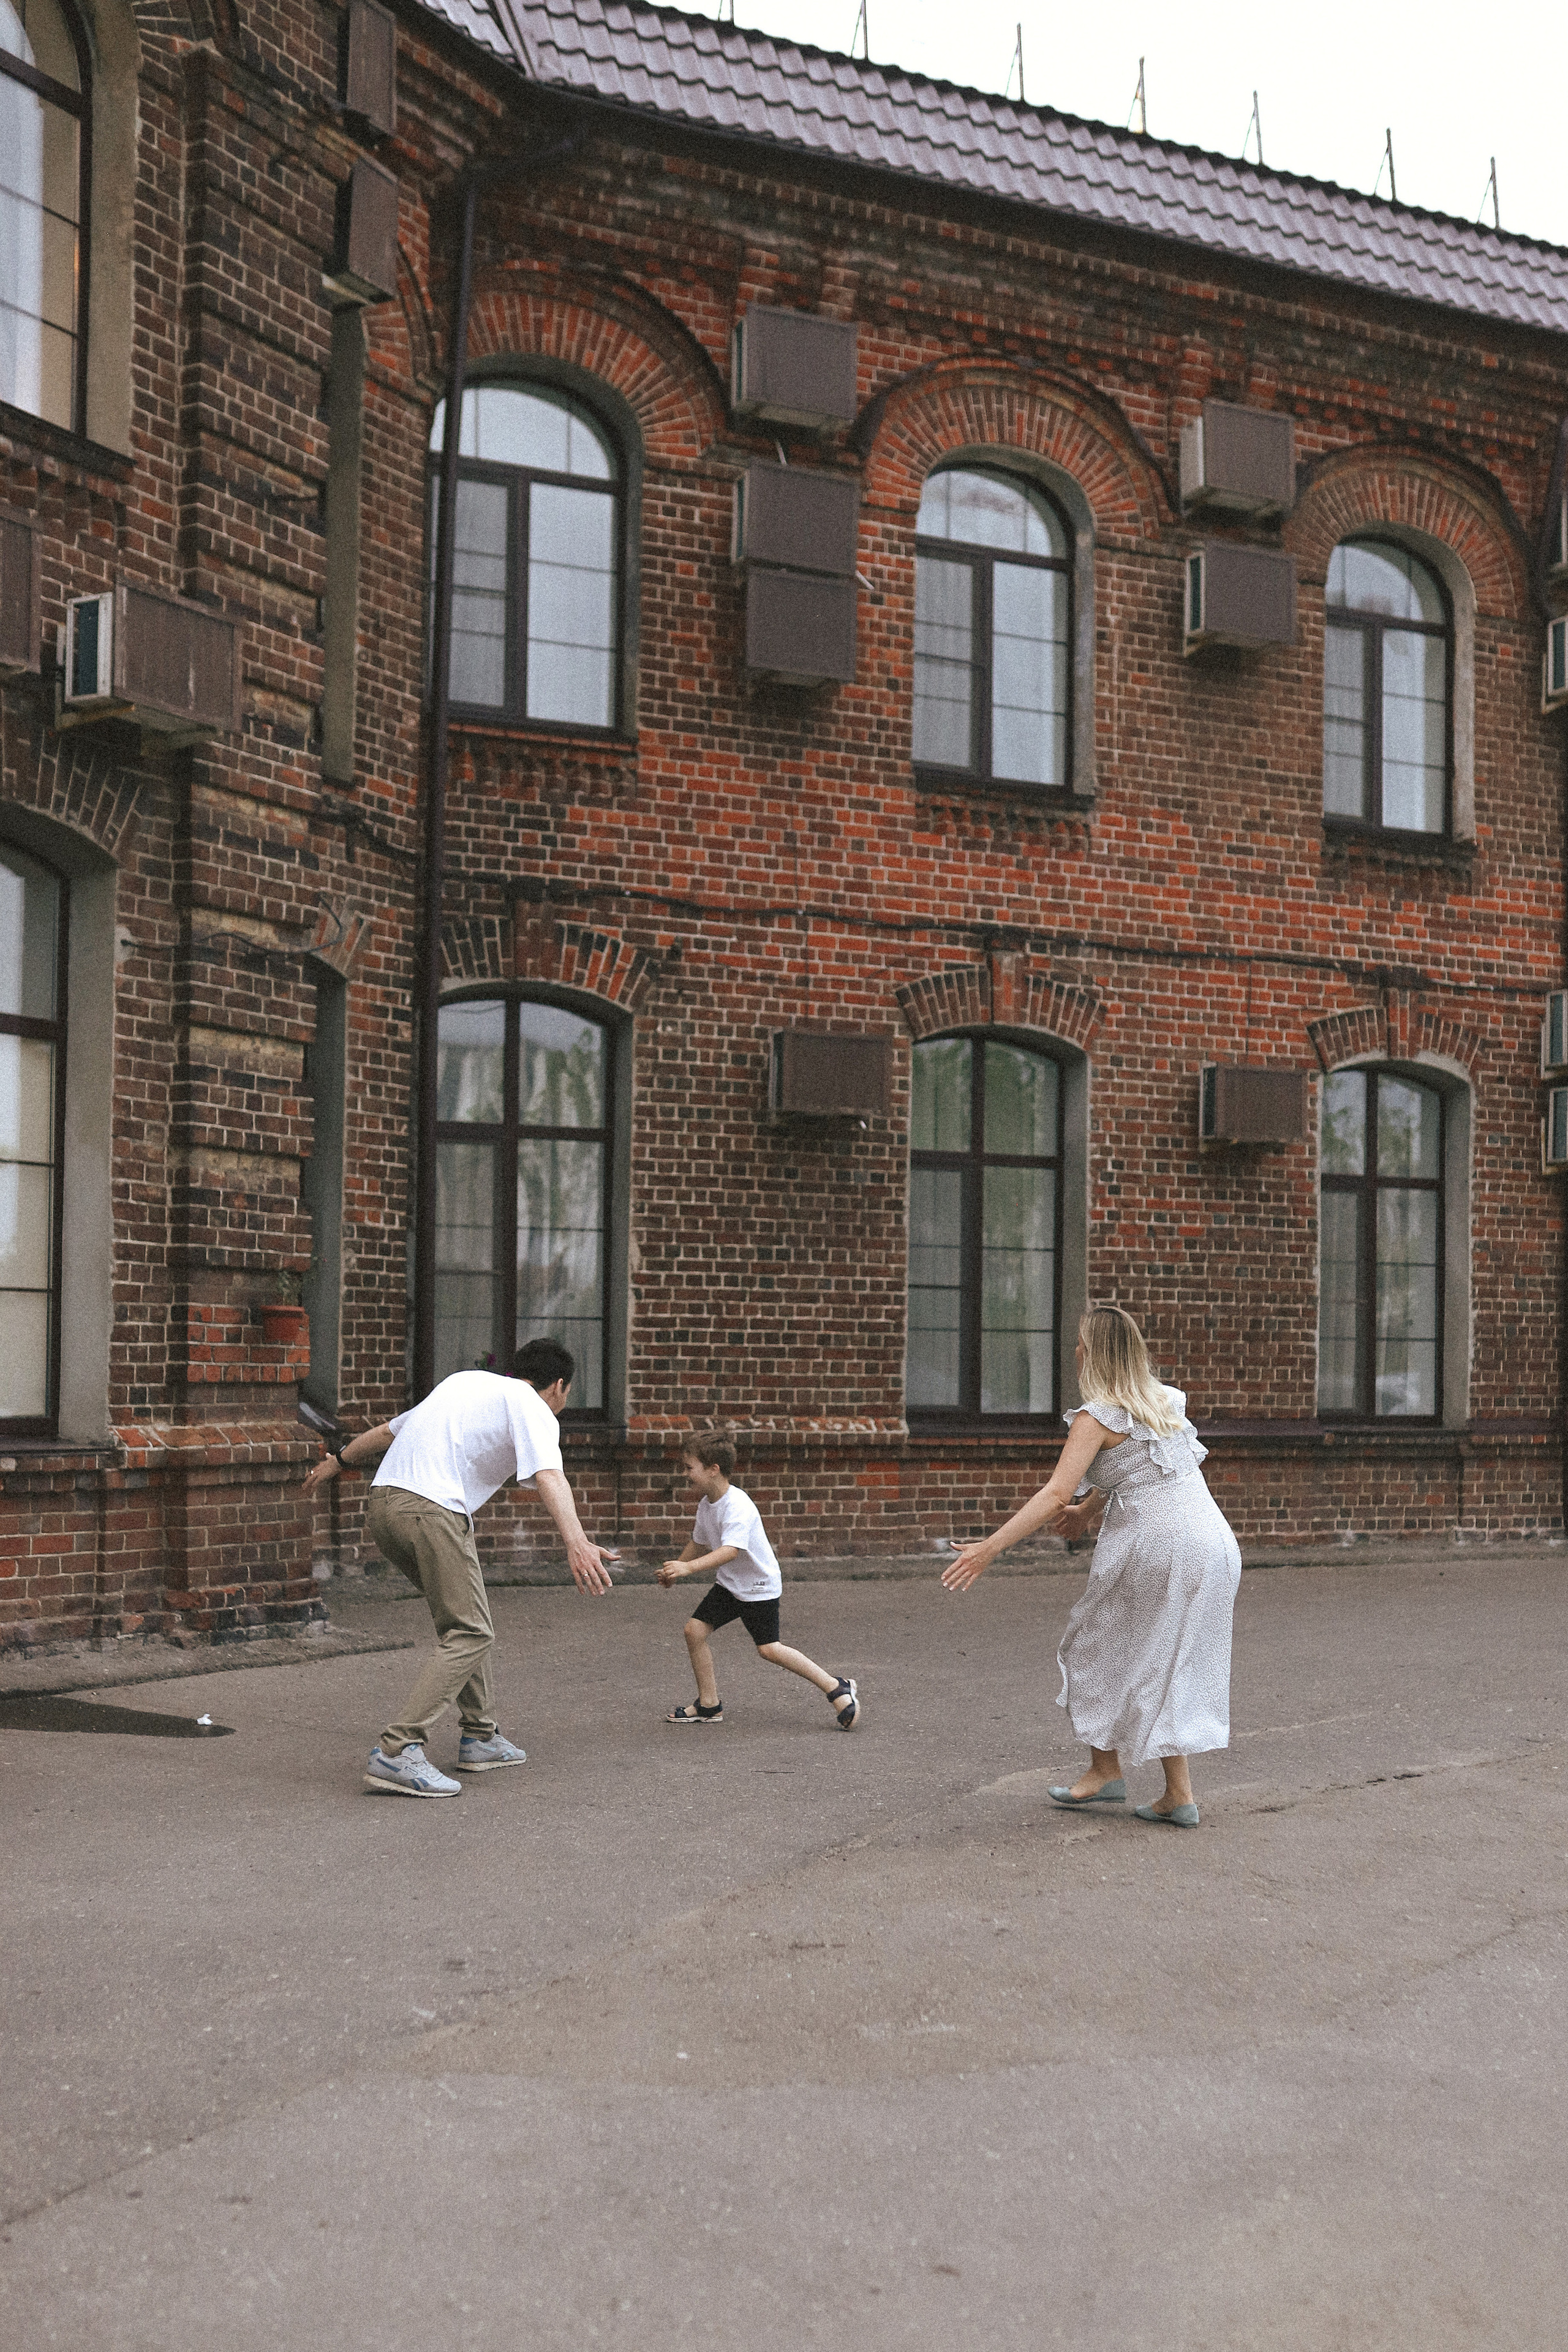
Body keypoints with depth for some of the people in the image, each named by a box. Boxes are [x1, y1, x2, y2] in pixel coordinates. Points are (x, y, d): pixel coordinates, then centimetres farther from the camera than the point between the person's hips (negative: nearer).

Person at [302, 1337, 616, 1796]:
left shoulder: (465, 1381, 28)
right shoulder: (534, 1410, 4)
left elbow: (388, 1431, 37)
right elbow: (547, 1476, -16)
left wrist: (339, 1460, 53)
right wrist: (576, 1543, -30)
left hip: (382, 1504, 9)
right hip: (433, 1510, -9)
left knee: (465, 1621, 22)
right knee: (470, 1636, -6)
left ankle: (479, 1737, 26)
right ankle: (397, 1753, -16)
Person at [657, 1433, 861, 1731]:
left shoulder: (738, 1506, -27)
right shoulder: (706, 1505, 1)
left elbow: (730, 1551, -41)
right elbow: (699, 1544, 20)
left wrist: (688, 1568, -49)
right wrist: (674, 1572, 23)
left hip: (759, 1586, -8)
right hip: (729, 1584, 8)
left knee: (769, 1649, -9)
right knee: (694, 1629, -3)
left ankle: (837, 1688, 4)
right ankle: (709, 1706, 8)